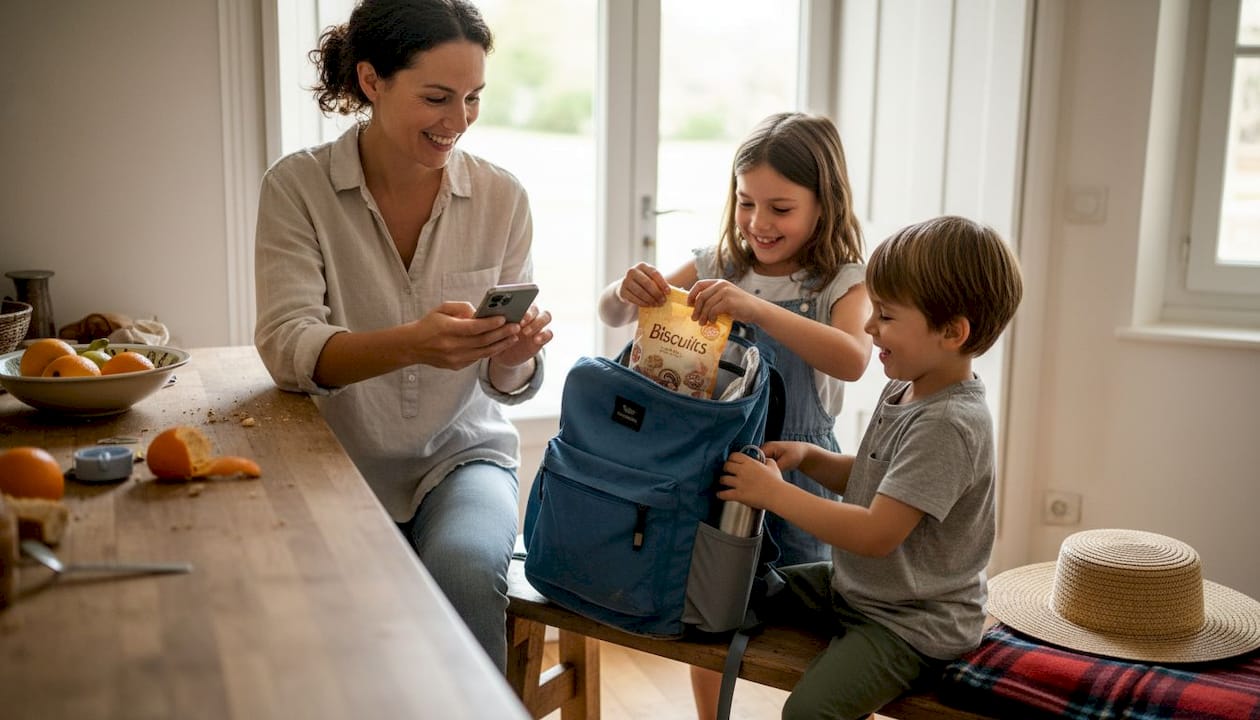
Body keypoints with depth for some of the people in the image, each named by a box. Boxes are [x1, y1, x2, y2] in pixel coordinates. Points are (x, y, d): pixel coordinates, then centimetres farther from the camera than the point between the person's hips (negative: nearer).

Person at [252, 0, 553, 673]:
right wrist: (411, 344, -36)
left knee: (466, 567, -29)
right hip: (341, 462, -1)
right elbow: (286, 347, -18)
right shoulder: (298, 186, -7)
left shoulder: (501, 196, -2)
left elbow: (505, 385, 1)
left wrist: (515, 354, -23)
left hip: (461, 454, 1)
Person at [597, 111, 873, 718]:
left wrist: (755, 307, -39)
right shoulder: (716, 266, 2)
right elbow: (611, 316, 2)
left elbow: (852, 359, -29)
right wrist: (627, 290, -22)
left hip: (794, 468, -3)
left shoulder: (841, 283, -8)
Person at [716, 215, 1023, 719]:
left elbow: (876, 534, -29)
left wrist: (775, 493, -22)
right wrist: (807, 457, -2)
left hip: (914, 623, -10)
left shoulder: (948, 425, -26)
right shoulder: (904, 392, 3)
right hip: (855, 585, 10)